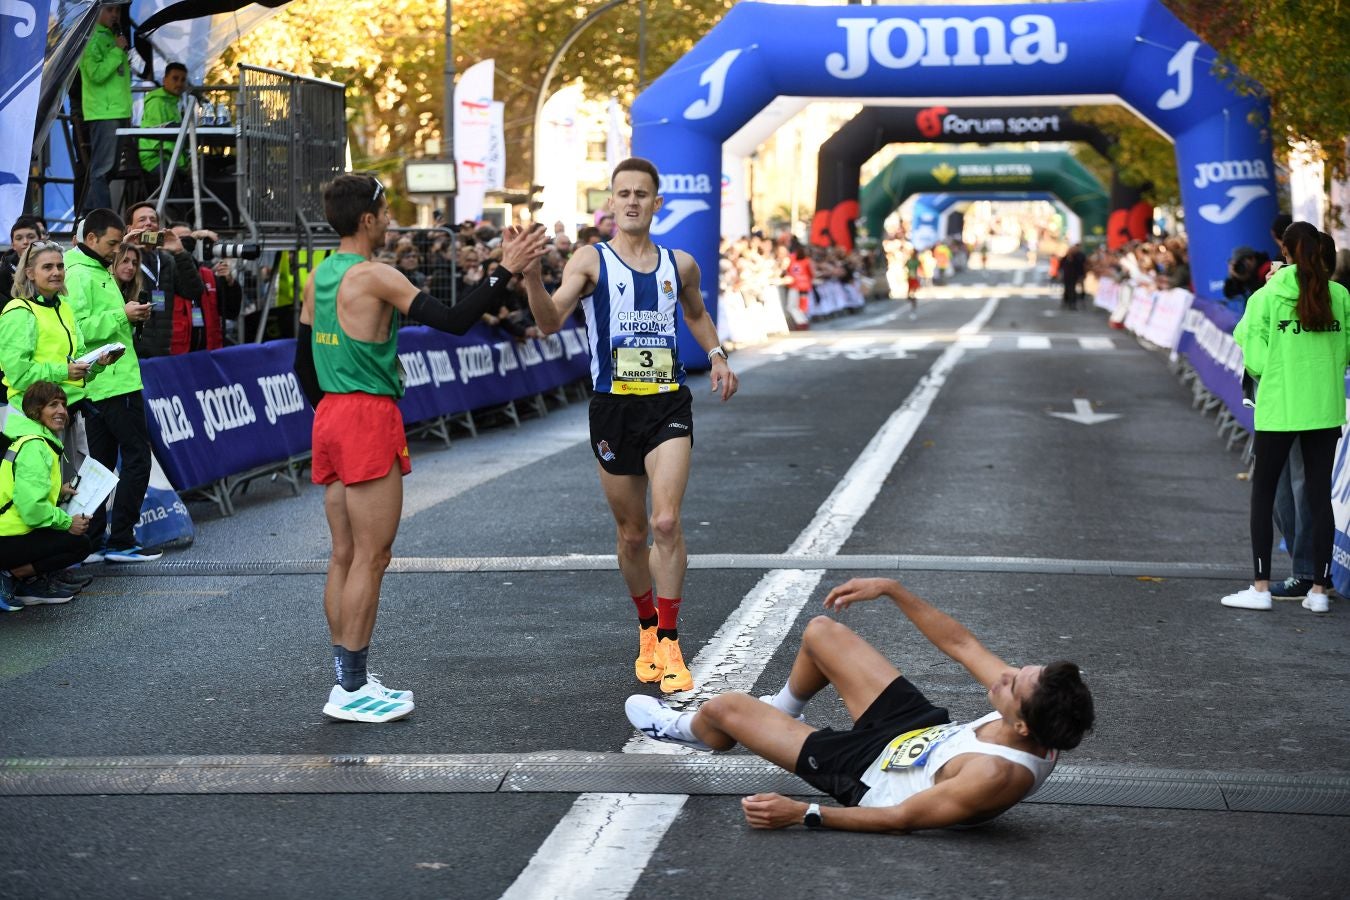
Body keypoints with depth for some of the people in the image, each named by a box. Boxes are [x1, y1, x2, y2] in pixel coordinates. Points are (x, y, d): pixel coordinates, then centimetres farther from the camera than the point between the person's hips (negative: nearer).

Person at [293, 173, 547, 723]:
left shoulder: (318, 277, 12)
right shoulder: (375, 276, -13)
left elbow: (303, 359, 17)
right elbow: (453, 321, -20)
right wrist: (505, 272, -16)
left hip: (329, 416, 9)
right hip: (370, 416, -9)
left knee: (344, 555, 12)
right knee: (371, 557, -4)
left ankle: (347, 679, 17)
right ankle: (351, 690, -2)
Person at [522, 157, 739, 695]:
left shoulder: (680, 265, 9)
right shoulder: (591, 261, -1)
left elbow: (697, 314, 30)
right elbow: (551, 323, -16)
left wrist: (716, 356, 13)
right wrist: (531, 277, -33)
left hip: (669, 407, 1)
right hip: (613, 408, -1)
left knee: (666, 522, -16)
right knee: (632, 534, 10)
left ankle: (669, 644, -7)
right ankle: (647, 630, 32)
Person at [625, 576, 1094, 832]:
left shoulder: (996, 777, -43)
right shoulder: (1031, 698, -23)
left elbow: (899, 820, -33)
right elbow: (961, 644, -7)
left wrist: (802, 814, -30)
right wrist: (890, 588, -6)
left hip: (870, 774, -7)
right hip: (924, 726, 7)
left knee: (724, 707, 4)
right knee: (820, 631, 15)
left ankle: (680, 728, 44)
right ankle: (784, 710, 48)